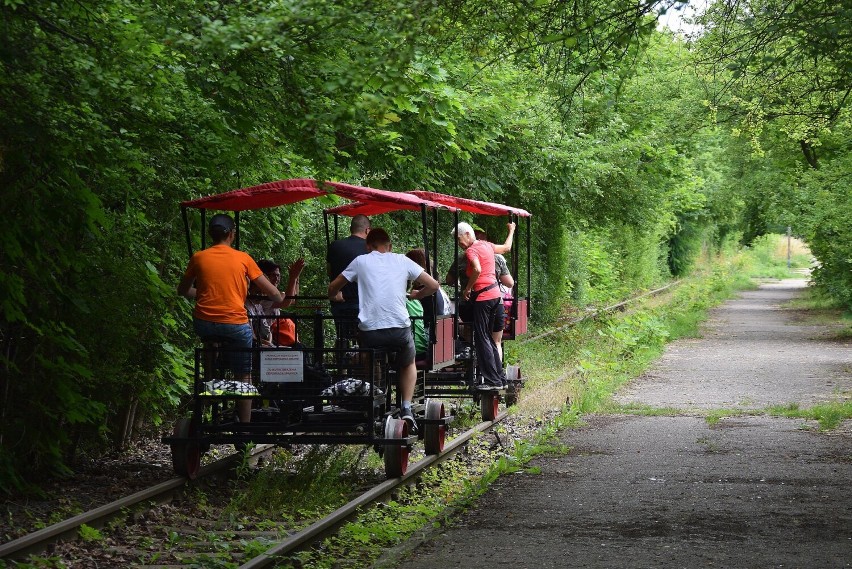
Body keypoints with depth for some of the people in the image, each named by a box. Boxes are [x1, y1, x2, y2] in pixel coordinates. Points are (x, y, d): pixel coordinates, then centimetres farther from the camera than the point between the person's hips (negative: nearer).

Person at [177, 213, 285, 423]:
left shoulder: (199, 257, 6)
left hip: (204, 324, 2)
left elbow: (183, 291, 18)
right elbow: (272, 292, 7)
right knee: (244, 377, 10)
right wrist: (282, 300, 28)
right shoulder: (243, 259, 3)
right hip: (235, 324, -2)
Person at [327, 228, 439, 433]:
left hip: (369, 332, 0)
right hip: (399, 330, 0)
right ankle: (406, 409, 11)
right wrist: (416, 295, 32)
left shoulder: (361, 261, 12)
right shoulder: (402, 261, 12)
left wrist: (334, 296, 42)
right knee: (408, 364, 30)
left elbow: (332, 288, 19)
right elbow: (433, 285, 12)